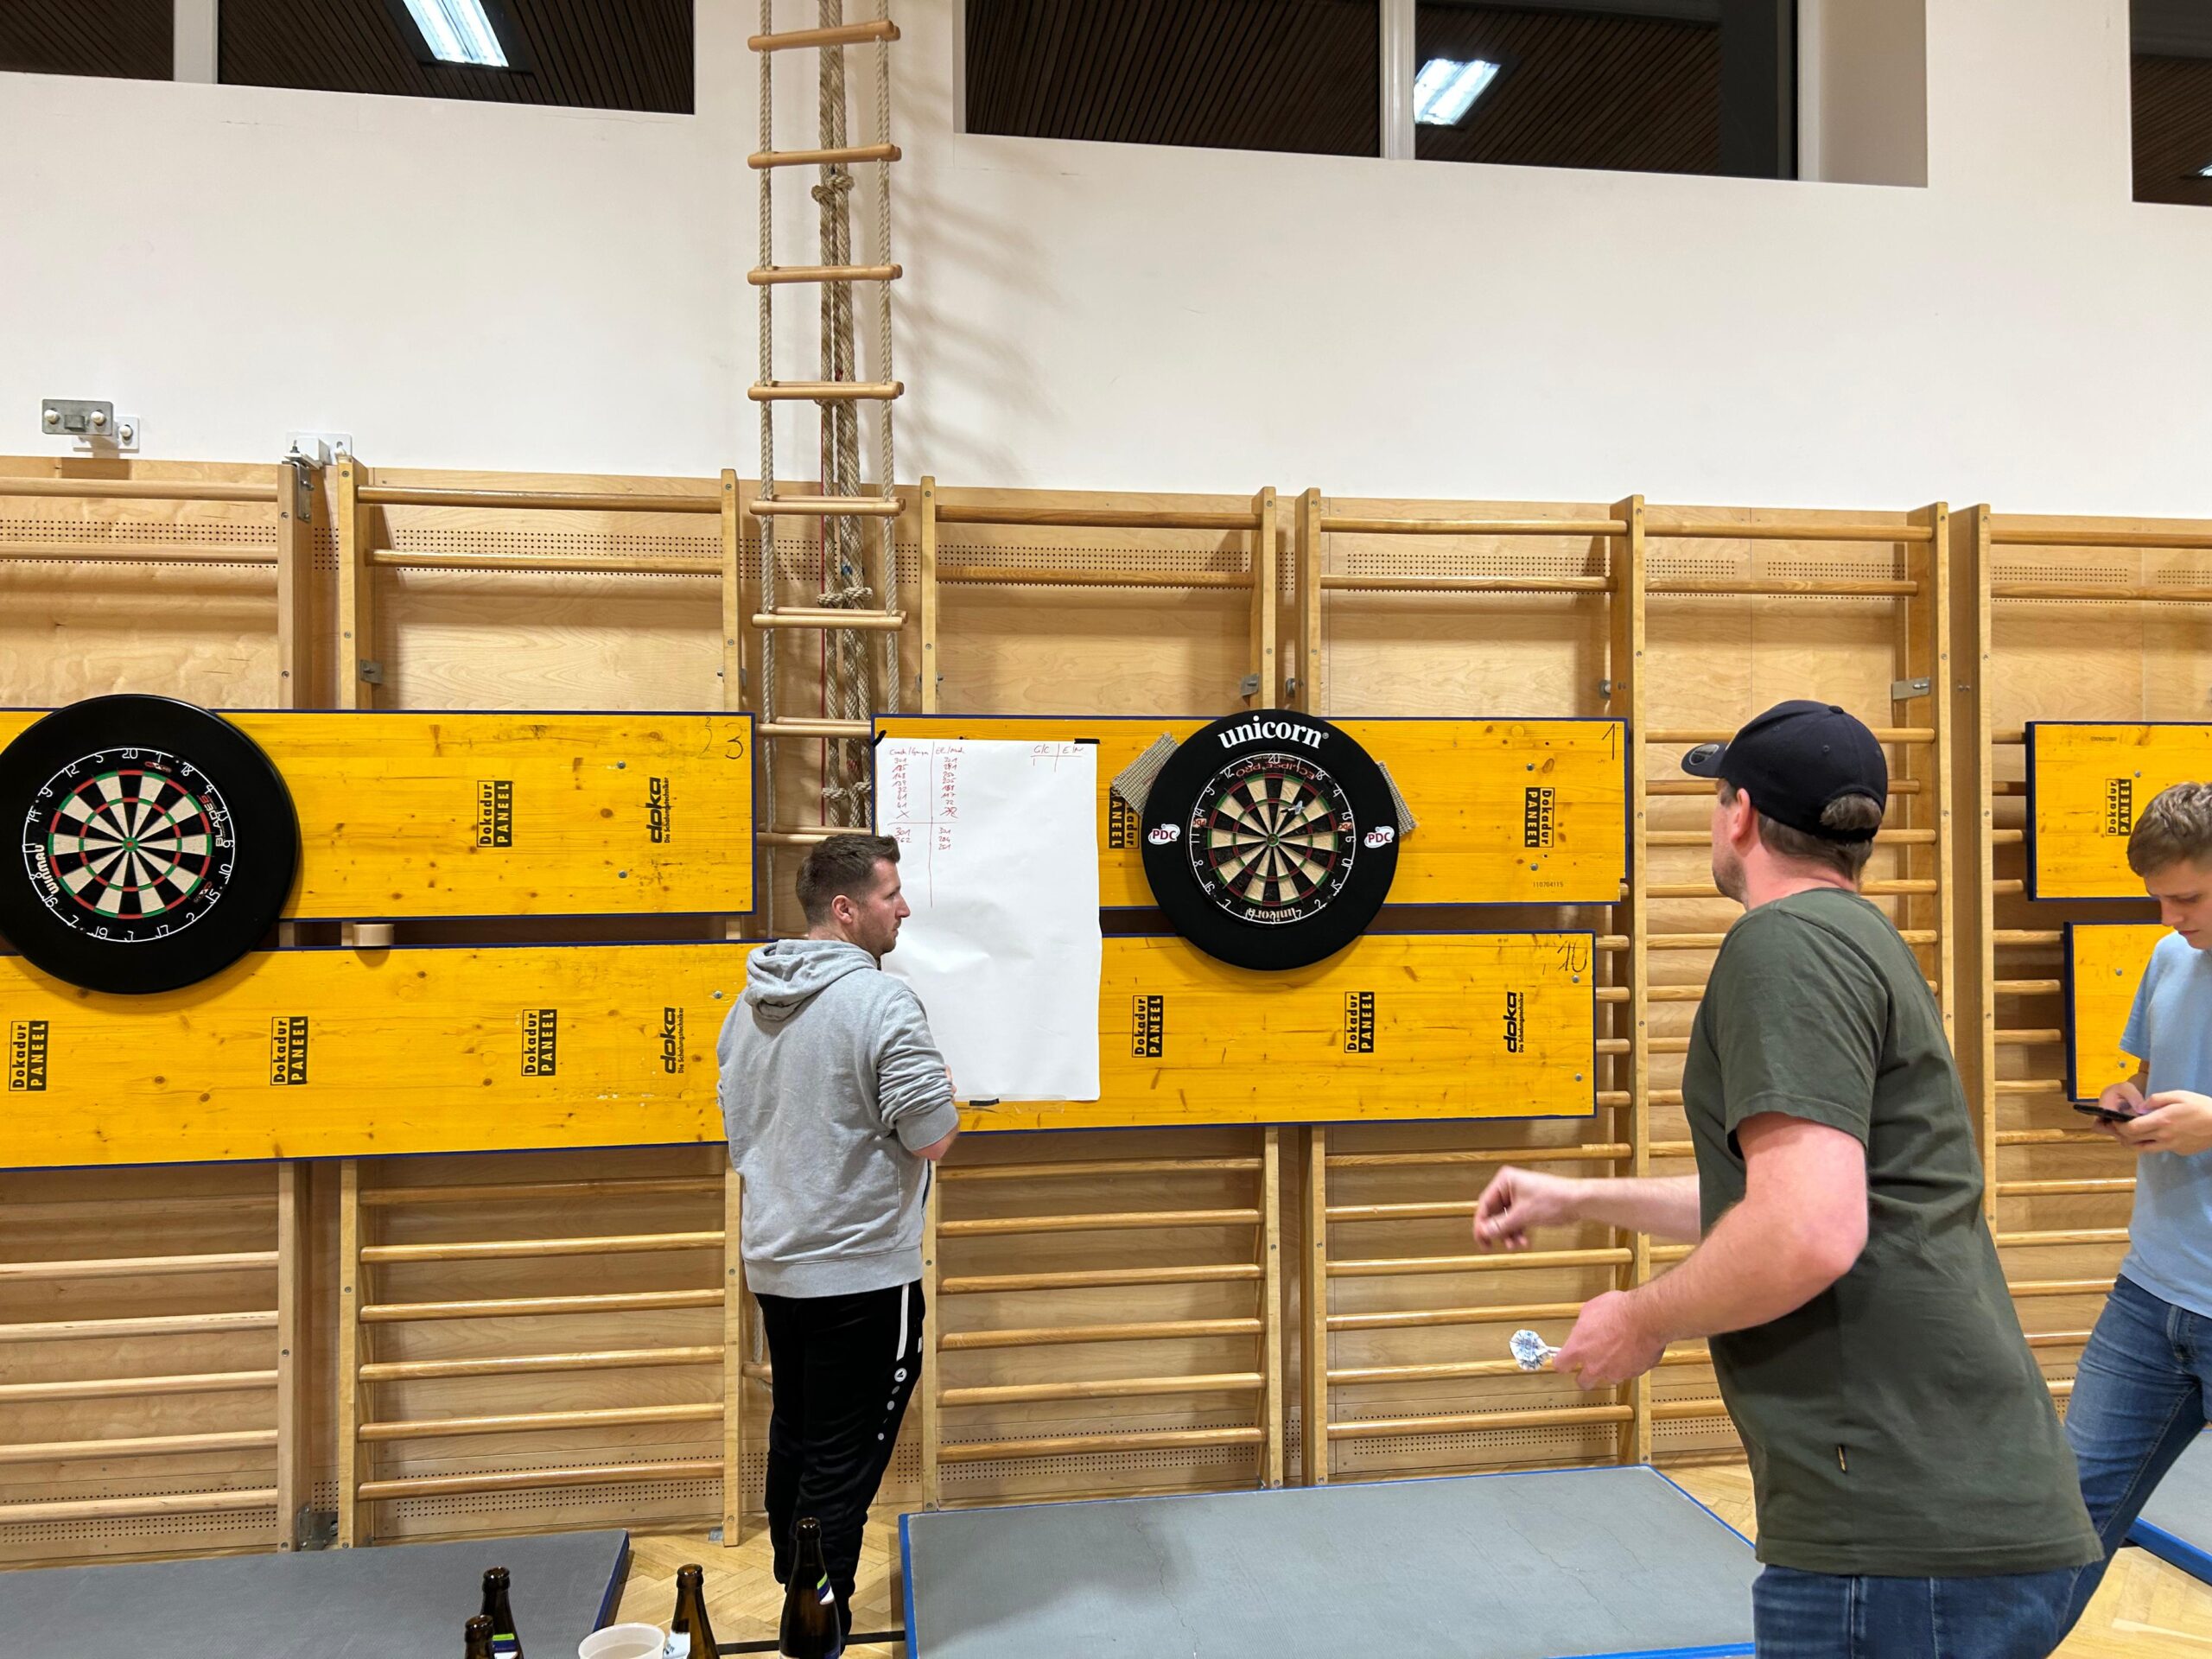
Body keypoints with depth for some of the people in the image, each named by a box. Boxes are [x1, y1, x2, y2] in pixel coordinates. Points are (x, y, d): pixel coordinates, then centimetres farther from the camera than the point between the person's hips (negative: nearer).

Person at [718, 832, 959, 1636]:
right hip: (862, 1271, -8)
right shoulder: (881, 1000, -20)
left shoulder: (749, 1004, 6)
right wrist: (943, 1089, 0)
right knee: (843, 1462, 4)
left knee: (793, 1438, 22)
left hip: (774, 1262, 8)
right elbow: (934, 1137, -20)